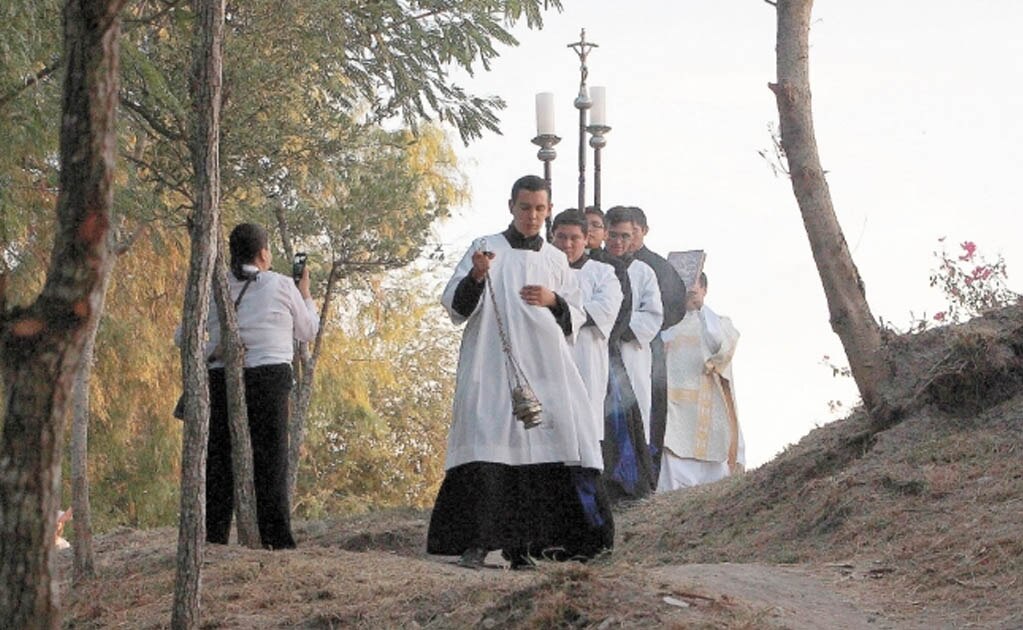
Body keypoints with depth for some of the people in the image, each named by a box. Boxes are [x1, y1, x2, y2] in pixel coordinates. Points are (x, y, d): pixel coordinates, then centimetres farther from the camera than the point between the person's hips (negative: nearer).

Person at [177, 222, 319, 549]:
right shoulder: (281, 285, 1)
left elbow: (184, 336, 10)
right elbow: (308, 331, 13)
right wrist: (305, 295, 29)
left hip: (222, 379, 3)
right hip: (269, 378, -3)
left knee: (219, 459, 7)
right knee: (269, 461, 0)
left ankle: (214, 537, 3)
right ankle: (278, 540, -3)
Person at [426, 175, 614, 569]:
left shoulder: (555, 260, 16)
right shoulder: (486, 249, 7)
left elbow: (577, 317, 17)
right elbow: (455, 306, -1)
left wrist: (553, 301, -3)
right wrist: (475, 277, -21)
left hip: (545, 369, 3)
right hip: (493, 370, -3)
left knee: (541, 450, -4)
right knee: (488, 448, -13)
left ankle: (523, 543, 0)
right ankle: (476, 541, -15)